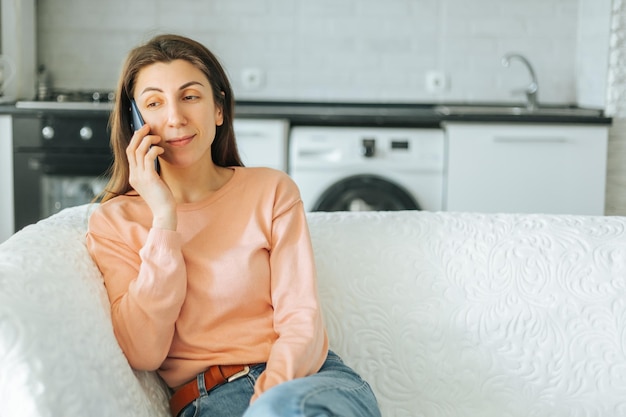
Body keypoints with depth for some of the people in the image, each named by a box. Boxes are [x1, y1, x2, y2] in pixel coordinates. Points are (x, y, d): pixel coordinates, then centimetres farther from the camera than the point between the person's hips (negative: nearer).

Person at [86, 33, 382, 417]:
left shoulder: (272, 190, 9)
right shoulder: (113, 222, 9)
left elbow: (301, 320, 0)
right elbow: (143, 353, -5)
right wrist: (164, 218, -7)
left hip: (308, 379, 1)